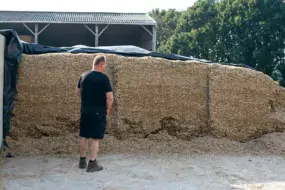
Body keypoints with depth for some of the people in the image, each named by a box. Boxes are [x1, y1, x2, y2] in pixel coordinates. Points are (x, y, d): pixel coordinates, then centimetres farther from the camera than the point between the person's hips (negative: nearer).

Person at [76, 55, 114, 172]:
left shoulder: (83, 76, 6)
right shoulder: (104, 78, -13)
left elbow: (78, 92, 16)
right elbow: (110, 97, -16)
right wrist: (108, 109, -1)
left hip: (84, 110, 6)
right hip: (98, 111, -6)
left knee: (83, 136, 14)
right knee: (95, 138, 1)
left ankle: (82, 161, 24)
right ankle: (92, 164, 6)